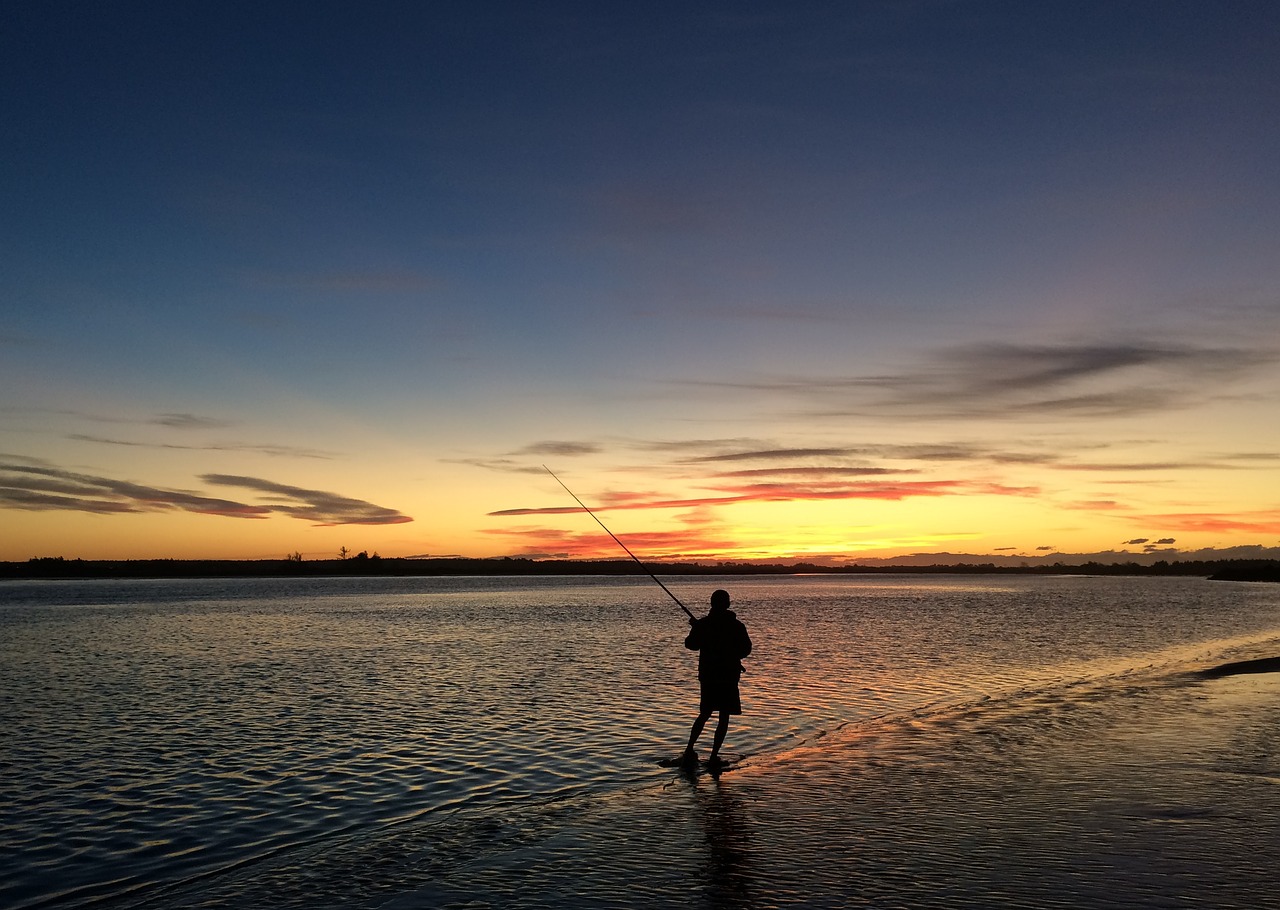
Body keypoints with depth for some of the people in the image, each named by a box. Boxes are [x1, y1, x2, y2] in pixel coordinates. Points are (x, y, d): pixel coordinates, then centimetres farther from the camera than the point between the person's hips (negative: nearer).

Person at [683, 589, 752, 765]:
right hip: (729, 676, -2)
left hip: (707, 675, 2)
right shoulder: (737, 626, -7)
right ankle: (714, 755, 0)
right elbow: (746, 649, 4)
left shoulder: (702, 624, -4)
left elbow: (691, 645, 11)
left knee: (705, 714, 17)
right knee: (724, 716, 5)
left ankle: (690, 749, 10)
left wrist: (695, 628, 25)